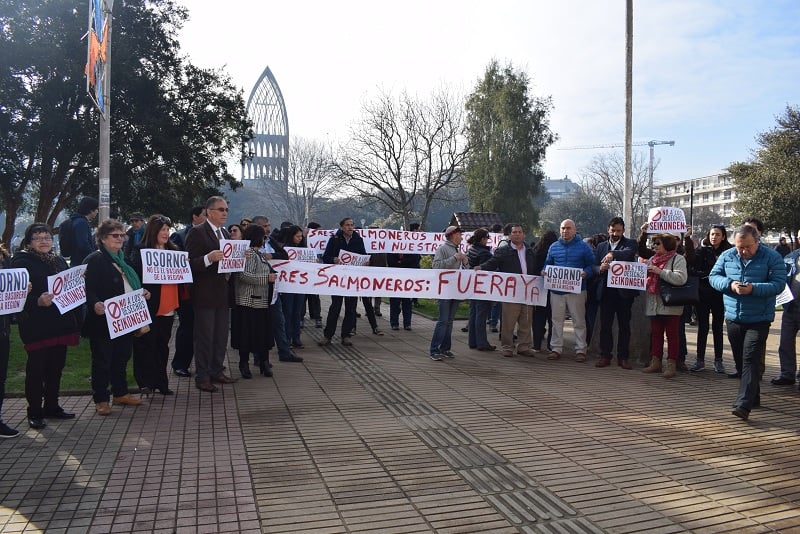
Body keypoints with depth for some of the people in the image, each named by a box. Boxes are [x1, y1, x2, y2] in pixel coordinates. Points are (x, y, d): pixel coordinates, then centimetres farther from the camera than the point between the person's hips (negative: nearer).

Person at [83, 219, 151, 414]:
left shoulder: (123, 259, 16)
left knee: (122, 357, 16)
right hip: (103, 320, -8)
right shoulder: (94, 260, -10)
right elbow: (88, 289, -18)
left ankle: (121, 393, 29)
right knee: (102, 360, 3)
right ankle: (101, 400, 12)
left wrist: (142, 293, 7)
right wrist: (95, 304, -34)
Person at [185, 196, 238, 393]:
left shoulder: (225, 233, 15)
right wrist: (209, 258, -32)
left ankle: (216, 371, 27)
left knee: (221, 336, 15)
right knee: (204, 337, 0)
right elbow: (191, 263, -15)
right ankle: (202, 377, 9)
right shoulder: (197, 232, -10)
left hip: (223, 293, 8)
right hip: (205, 294, -8)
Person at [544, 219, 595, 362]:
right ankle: (556, 348, 15)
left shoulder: (583, 247, 2)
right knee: (557, 321, 7)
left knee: (579, 322, 2)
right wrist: (544, 272, -3)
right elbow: (548, 263, 17)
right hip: (556, 290, 3)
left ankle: (580, 350, 9)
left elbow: (591, 265, 2)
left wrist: (585, 273, -18)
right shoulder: (554, 247, 11)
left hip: (577, 290, -3)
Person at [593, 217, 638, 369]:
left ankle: (623, 357, 11)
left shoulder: (630, 243, 3)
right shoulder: (601, 246, 14)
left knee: (624, 325, 4)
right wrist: (601, 268, -15)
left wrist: (613, 254, -41)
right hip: (606, 290, 3)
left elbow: (628, 253, -22)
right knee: (605, 324, 4)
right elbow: (594, 267, 8)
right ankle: (605, 356, 11)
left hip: (624, 291, -2)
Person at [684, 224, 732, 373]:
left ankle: (718, 360, 17)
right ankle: (700, 360, 12)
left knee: (717, 327, 9)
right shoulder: (702, 251, 0)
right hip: (703, 293, 0)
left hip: (719, 295, 0)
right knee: (702, 327, 5)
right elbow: (692, 268, -12)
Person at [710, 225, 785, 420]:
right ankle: (753, 397, 30)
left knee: (751, 360, -11)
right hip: (733, 318, 5)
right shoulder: (727, 256, 4)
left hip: (759, 320, -5)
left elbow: (779, 284, -12)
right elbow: (713, 277, 5)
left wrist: (753, 288, -27)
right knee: (740, 360, 13)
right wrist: (729, 284, -15)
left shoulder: (772, 257, -7)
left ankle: (744, 404, -15)